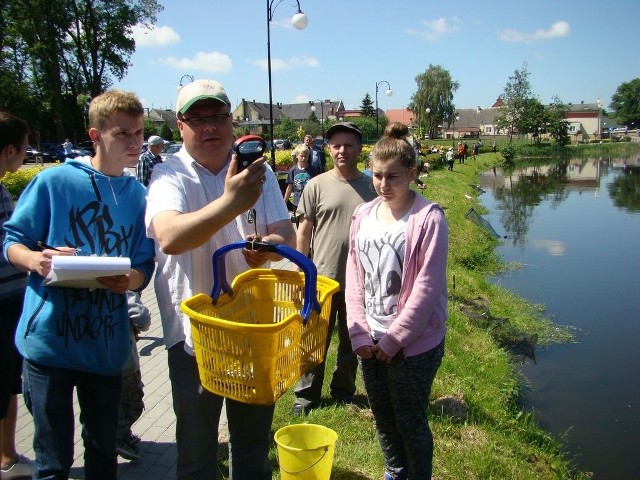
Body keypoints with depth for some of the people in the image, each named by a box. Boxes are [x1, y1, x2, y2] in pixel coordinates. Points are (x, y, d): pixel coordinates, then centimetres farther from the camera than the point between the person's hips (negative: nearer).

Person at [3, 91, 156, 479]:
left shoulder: (140, 196, 5)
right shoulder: (55, 181, -5)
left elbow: (145, 268, 5)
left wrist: (129, 280, -17)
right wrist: (36, 260, -22)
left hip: (107, 344, 3)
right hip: (50, 341, -3)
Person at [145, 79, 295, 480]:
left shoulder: (259, 172, 2)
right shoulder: (169, 176, -11)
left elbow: (287, 234, -4)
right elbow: (169, 237, -30)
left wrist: (269, 244, -28)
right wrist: (231, 203, -44)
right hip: (194, 333, -3)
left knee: (255, 443, 21)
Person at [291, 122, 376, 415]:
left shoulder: (371, 186, 0)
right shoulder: (316, 186, -4)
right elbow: (304, 231, 1)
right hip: (322, 278, -1)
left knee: (351, 341, 17)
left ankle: (344, 391, 35)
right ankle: (307, 394, 26)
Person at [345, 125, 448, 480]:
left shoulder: (428, 218, -14)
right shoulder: (363, 215, 3)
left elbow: (427, 287, -16)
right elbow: (354, 278, 4)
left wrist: (394, 340, -14)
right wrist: (359, 334, -5)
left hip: (414, 344, -5)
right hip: (369, 343, 6)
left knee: (411, 423, 10)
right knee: (382, 418, 21)